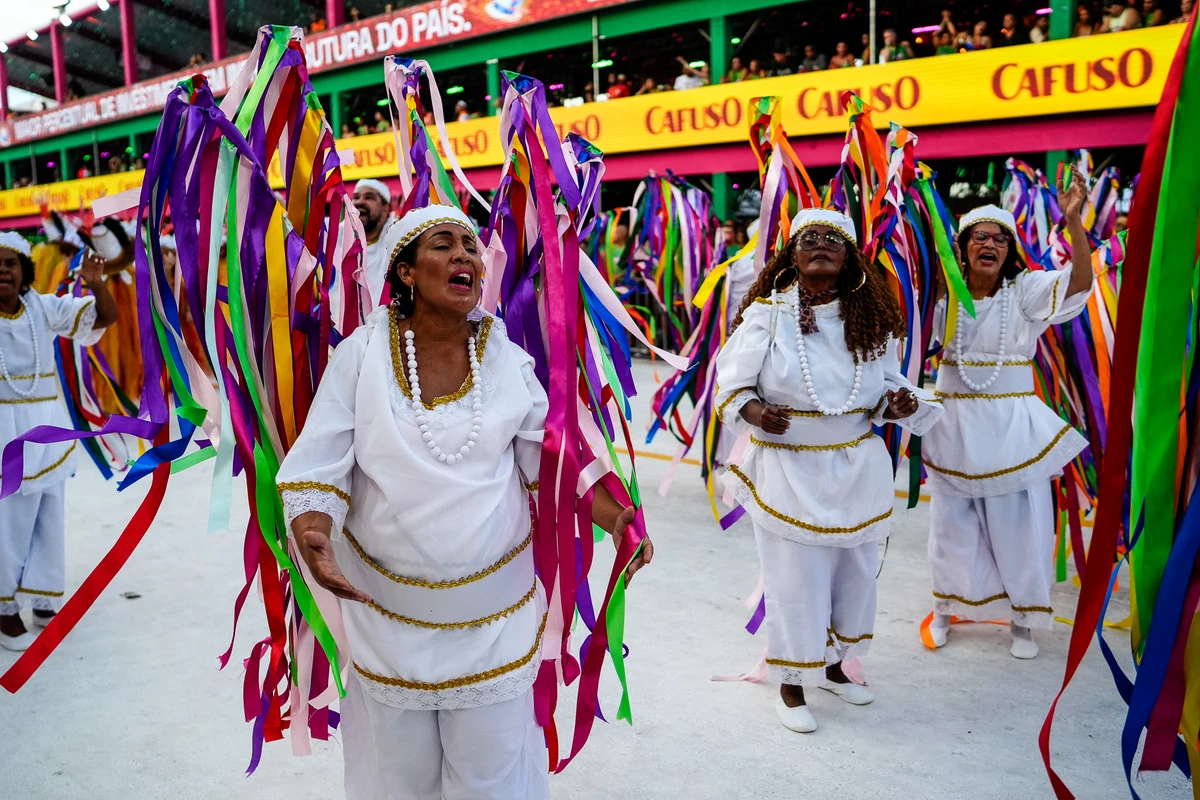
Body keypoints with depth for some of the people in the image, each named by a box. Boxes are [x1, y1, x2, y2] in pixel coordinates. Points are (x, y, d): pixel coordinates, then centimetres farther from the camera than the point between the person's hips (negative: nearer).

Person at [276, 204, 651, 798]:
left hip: (493, 613, 1)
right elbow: (315, 472, -11)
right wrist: (310, 535, -30)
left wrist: (614, 519, -13)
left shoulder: (508, 362, -6)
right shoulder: (360, 356, -11)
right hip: (389, 610, 0)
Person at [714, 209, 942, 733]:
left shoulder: (871, 320, 3)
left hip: (858, 470, 5)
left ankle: (832, 665, 41)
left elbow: (887, 385, 13)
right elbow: (732, 383, -5)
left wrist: (899, 402, -9)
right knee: (794, 579, 5)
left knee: (853, 572, 16)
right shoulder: (766, 314, -9)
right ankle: (792, 683, 26)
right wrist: (754, 411, -25)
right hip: (788, 470, -4)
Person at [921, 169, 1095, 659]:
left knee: (1016, 524, 6)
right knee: (953, 524, 13)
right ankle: (947, 607, 32)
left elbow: (1081, 280, -20)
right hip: (953, 425, 2)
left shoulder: (1025, 292, -5)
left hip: (1010, 427, -1)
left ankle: (1022, 619, 24)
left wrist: (1073, 221, -34)